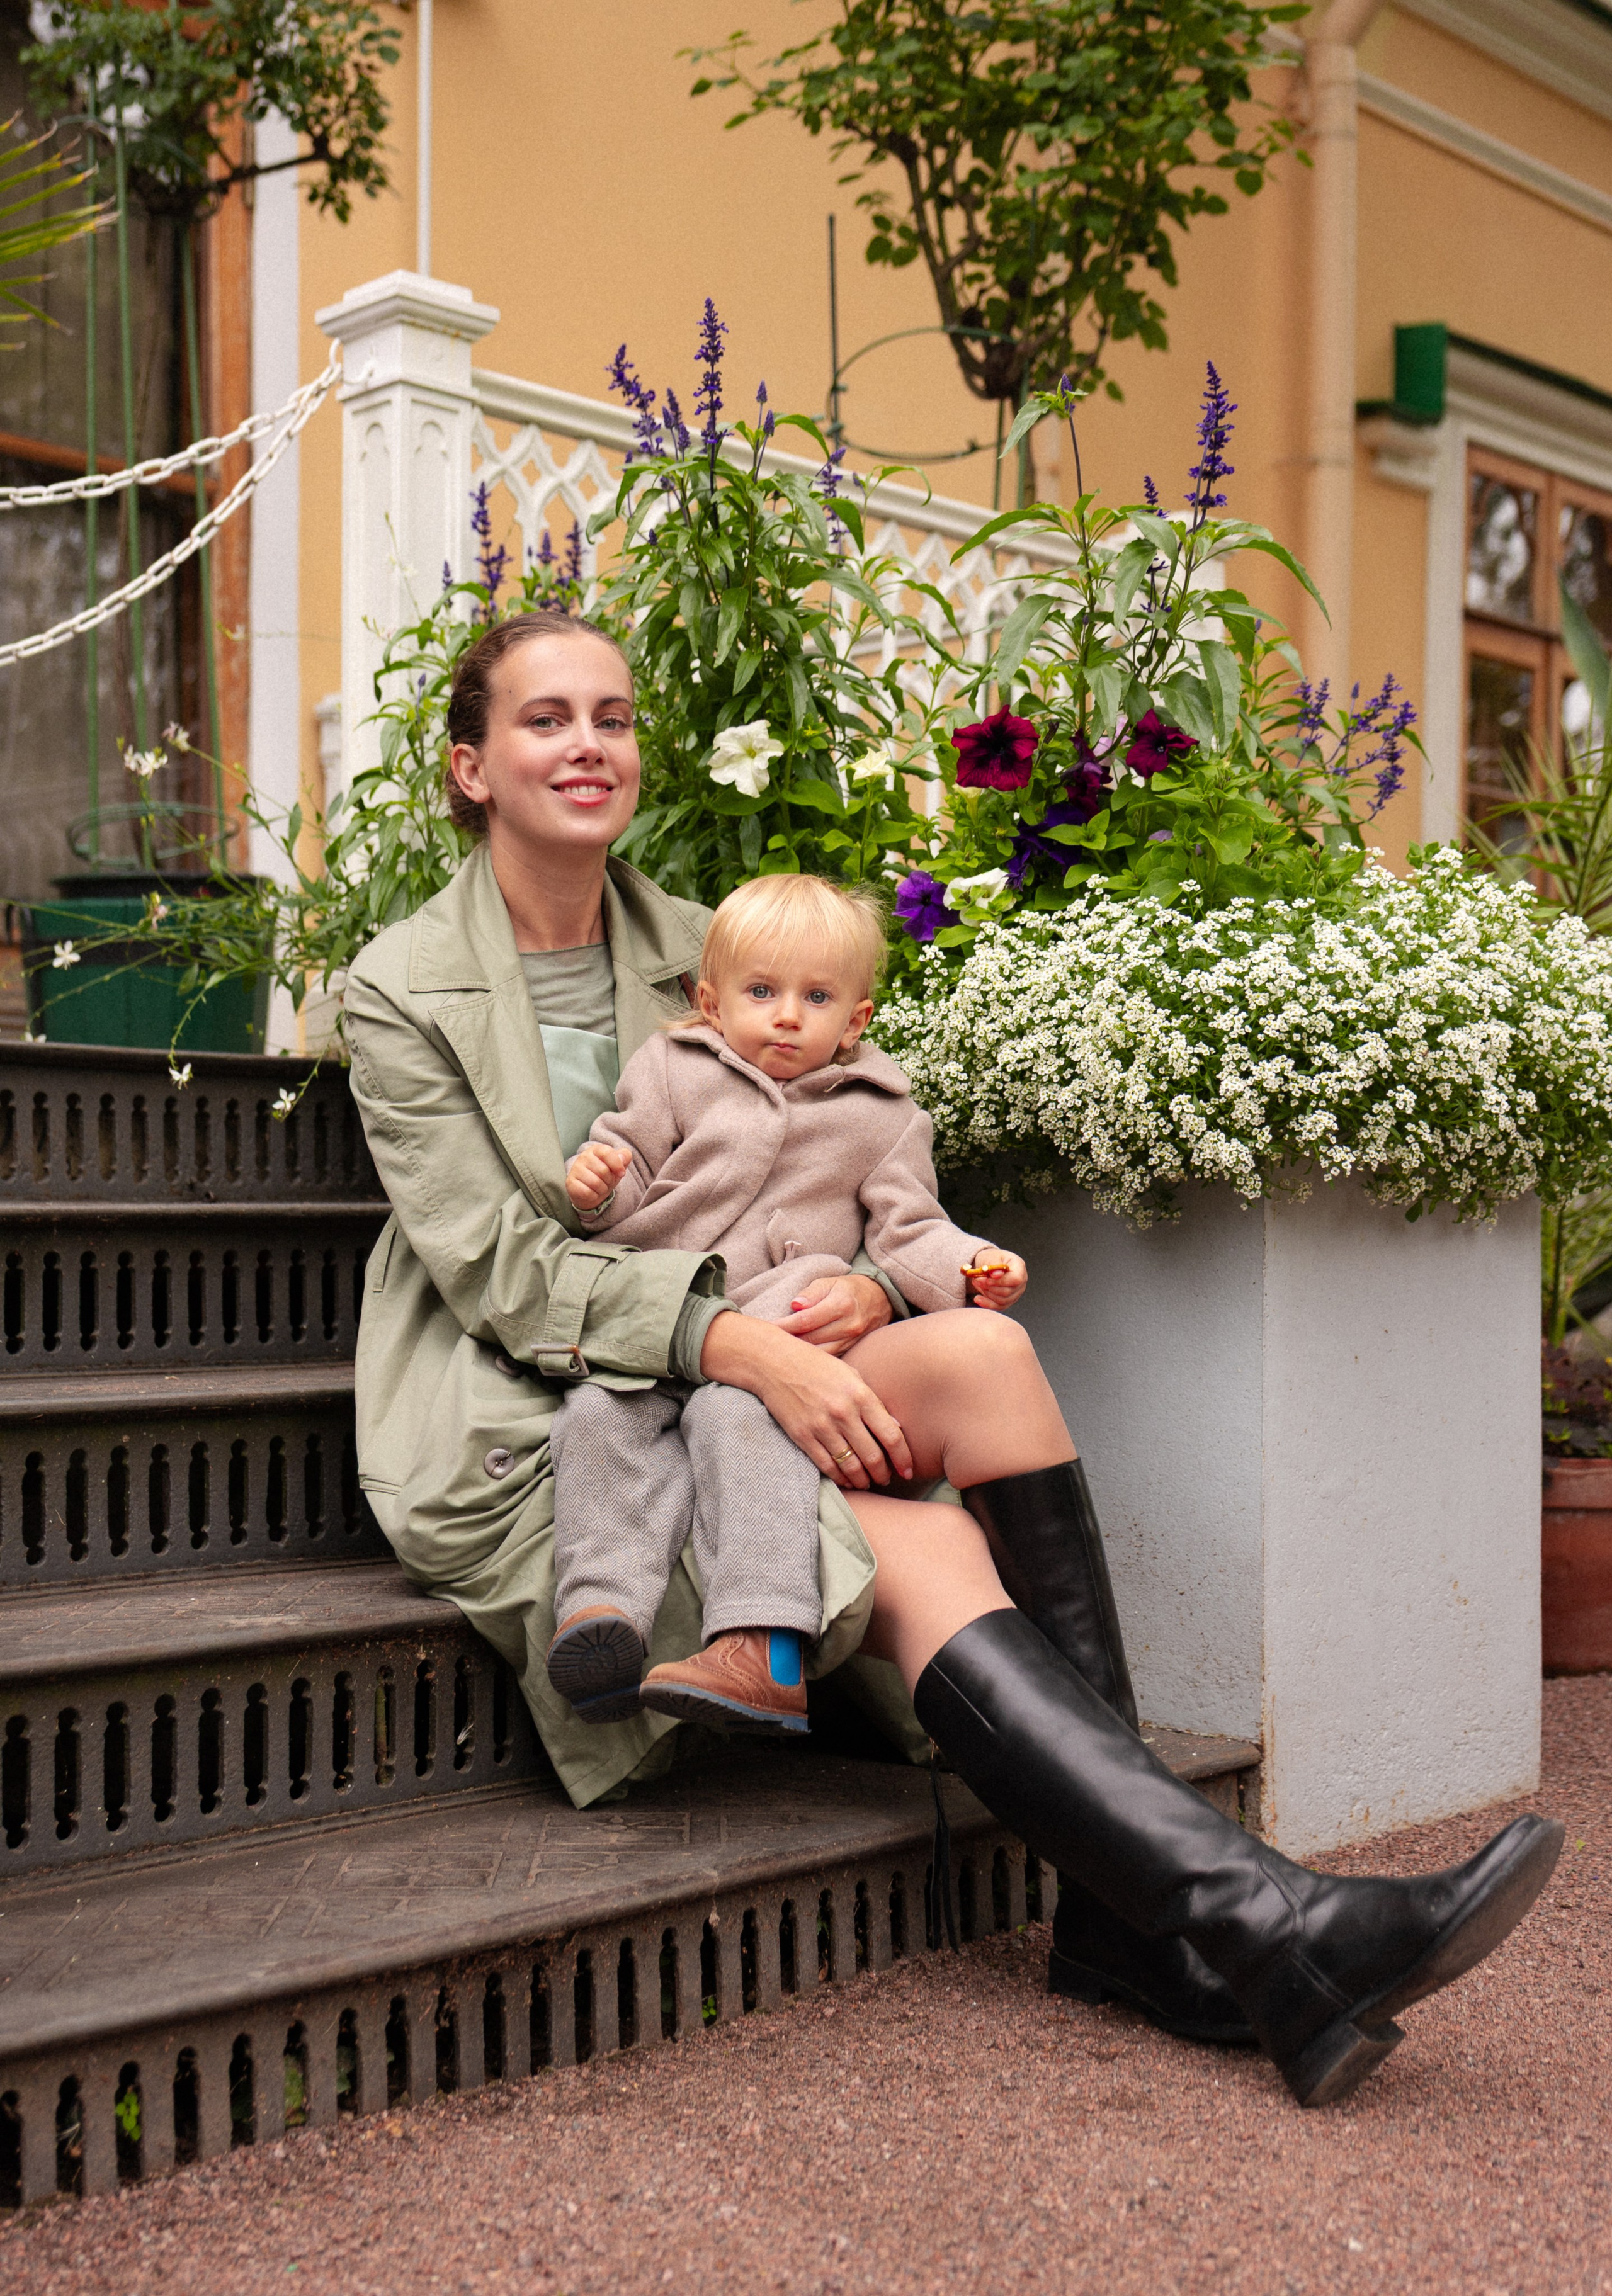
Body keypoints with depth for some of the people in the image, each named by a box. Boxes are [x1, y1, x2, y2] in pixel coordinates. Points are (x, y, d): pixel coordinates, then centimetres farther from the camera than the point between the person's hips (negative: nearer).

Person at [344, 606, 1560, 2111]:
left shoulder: (696, 952, 13)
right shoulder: (402, 988, -2)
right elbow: (497, 1266, -13)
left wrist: (859, 1288, -13)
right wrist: (738, 1341, -28)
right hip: (523, 1435, -4)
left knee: (980, 1349, -27)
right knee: (921, 1559, -29)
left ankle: (1127, 1912, -24)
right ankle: (1261, 1928, -31)